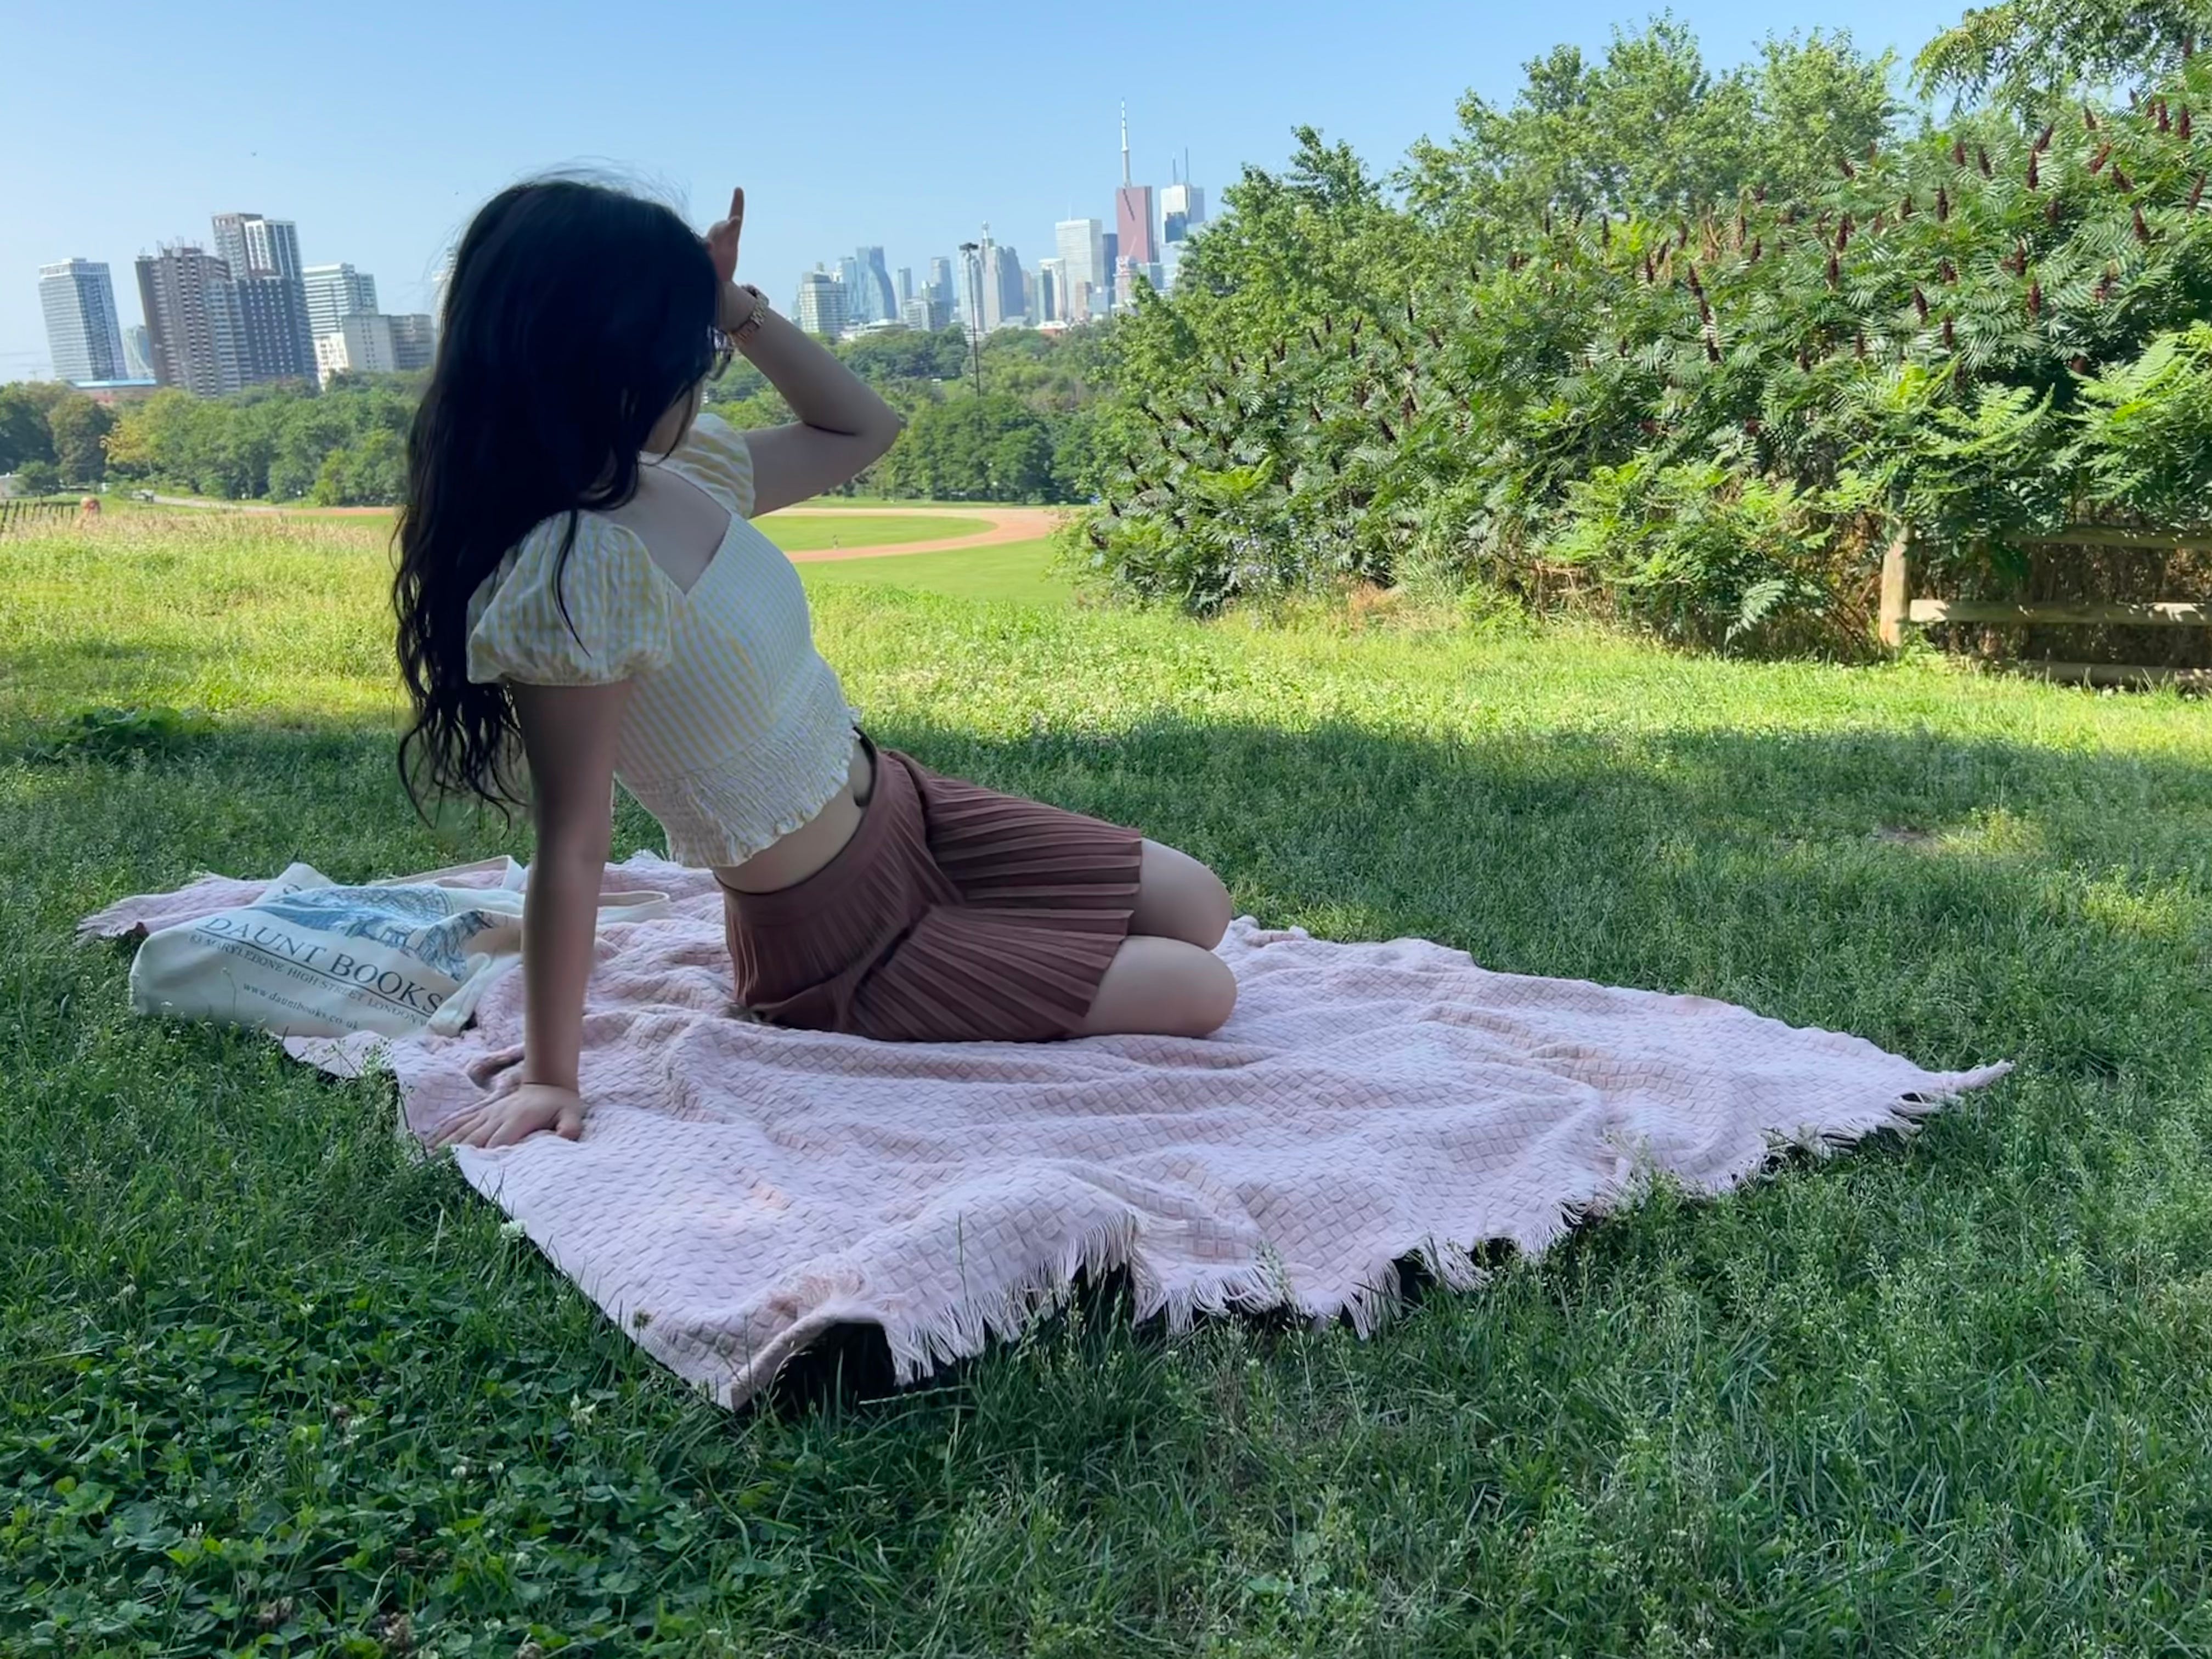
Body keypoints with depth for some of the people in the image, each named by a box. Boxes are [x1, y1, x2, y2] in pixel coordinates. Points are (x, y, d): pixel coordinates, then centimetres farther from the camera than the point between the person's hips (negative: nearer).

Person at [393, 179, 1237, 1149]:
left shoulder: (685, 476, -3)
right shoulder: (568, 574, -28)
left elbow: (862, 430, 12)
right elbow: (571, 852, -24)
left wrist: (734, 307, 0)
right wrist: (548, 1077, -19)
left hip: (898, 807, 8)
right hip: (836, 947, -8)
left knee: (1200, 909, 12)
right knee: (1197, 994, -1)